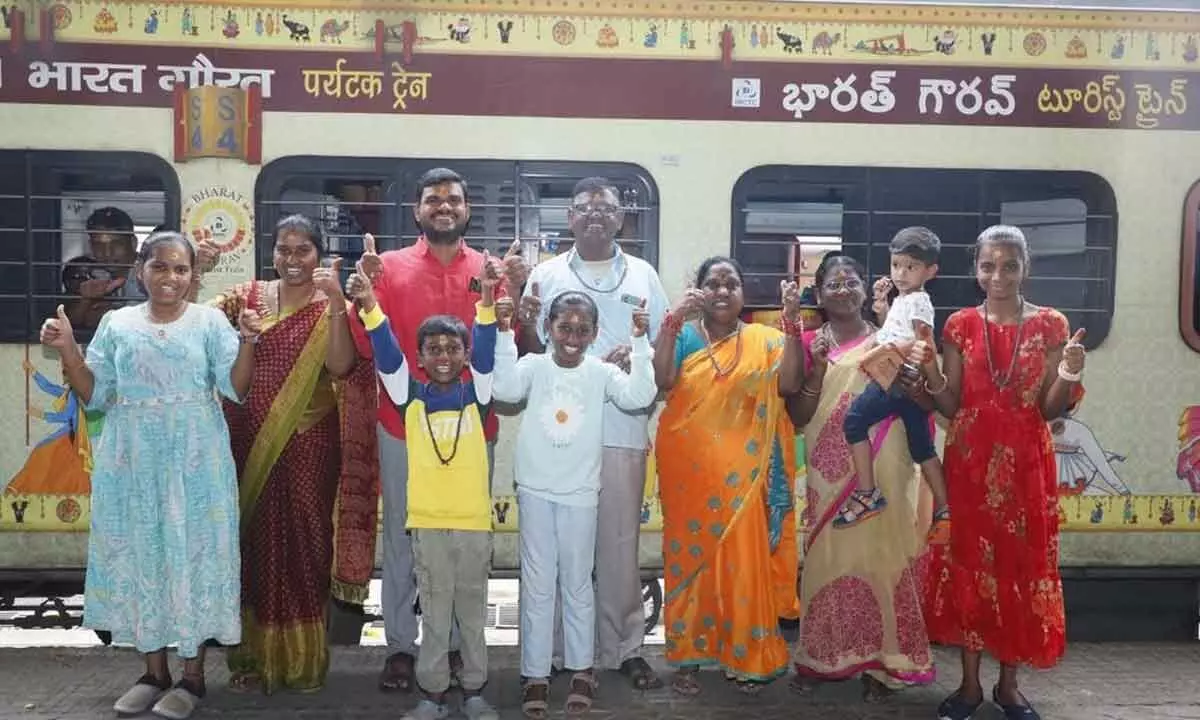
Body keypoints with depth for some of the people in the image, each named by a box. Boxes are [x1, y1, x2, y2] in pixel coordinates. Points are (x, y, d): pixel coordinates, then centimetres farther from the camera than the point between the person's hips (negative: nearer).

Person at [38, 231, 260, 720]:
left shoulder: (210, 321, 0)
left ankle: (192, 675, 15)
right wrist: (67, 349, -7)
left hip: (194, 462, -2)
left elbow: (236, 389, -7)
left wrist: (247, 342, -22)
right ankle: (154, 671, 23)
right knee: (138, 556, 8)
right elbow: (94, 394, 6)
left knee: (193, 555, 2)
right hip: (132, 462, 3)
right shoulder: (117, 323, 6)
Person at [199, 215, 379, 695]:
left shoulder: (330, 307, 0)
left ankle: (304, 660, 18)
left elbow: (340, 366, -16)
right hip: (249, 444, 3)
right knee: (253, 543, 8)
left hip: (307, 446, -2)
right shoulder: (245, 297, 8)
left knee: (303, 542, 4)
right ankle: (253, 656, 22)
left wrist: (336, 303, -23)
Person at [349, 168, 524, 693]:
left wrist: (513, 292, -16)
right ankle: (400, 647, 18)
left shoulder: (491, 269, 5)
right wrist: (366, 290, -18)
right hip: (404, 426, -1)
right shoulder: (391, 266, 2)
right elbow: (369, 347, -4)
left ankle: (457, 643, 23)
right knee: (401, 536, 7)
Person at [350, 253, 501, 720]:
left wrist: (487, 304, -28)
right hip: (428, 521, 0)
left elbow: (486, 353, -12)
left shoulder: (476, 394, 1)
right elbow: (387, 355, -9)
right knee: (434, 611, 11)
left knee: (472, 609, 13)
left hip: (474, 521, 0)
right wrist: (370, 309, -25)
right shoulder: (410, 397, 2)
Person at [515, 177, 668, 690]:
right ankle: (559, 645, 20)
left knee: (620, 541, 6)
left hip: (623, 430, 1)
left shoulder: (644, 276, 9)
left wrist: (637, 358, -11)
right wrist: (525, 327, -14)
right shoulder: (546, 275, 7)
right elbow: (531, 357, 8)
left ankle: (624, 647, 18)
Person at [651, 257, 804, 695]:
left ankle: (746, 658, 16)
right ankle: (687, 658, 13)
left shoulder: (764, 340, 6)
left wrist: (792, 323, -16)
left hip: (743, 474, 0)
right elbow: (662, 381, -13)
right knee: (690, 554, 3)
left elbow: (789, 385, -10)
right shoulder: (683, 336, 5)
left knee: (744, 558, 2)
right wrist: (673, 320, -21)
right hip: (690, 471, 0)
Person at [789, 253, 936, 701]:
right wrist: (819, 367, -12)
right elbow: (799, 417, 0)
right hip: (831, 474, 0)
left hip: (882, 473, 0)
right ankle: (825, 657, 16)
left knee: (880, 557, 1)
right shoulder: (810, 344, 6)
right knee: (829, 558, 3)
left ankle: (879, 662, 12)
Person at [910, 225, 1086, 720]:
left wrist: (1068, 374, -19)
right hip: (970, 460, 1)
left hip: (1026, 462, 0)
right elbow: (950, 408, 2)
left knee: (1022, 565, 5)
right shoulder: (960, 326, 1)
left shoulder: (1050, 325, -1)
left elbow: (1050, 410, -1)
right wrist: (931, 375, -16)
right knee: (968, 563, 5)